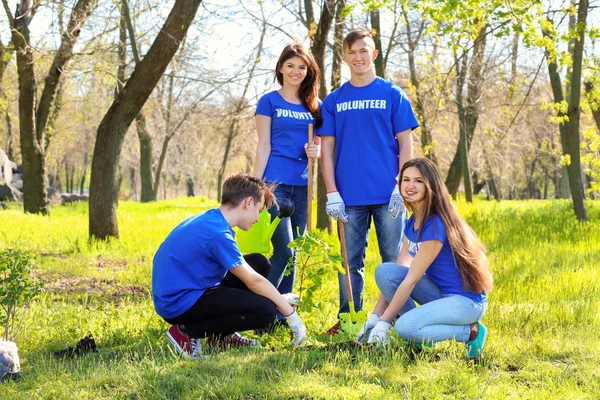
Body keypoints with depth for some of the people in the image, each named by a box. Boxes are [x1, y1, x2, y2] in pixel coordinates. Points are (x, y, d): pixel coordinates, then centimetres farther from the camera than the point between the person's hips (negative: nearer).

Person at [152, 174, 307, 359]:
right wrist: (290, 314, -8)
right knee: (264, 310, -19)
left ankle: (221, 335, 14)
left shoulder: (208, 220, 9)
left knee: (259, 263, 10)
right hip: (179, 305, -10)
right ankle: (187, 332, -8)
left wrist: (279, 299, 17)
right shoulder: (218, 234, -21)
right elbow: (253, 281, -17)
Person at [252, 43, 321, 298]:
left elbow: (321, 145, 17)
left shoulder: (315, 106, 14)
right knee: (284, 252, -13)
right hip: (275, 183, -5)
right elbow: (264, 146, -2)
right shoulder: (269, 101, 2)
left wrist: (317, 150, -7)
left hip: (303, 186, 5)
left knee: (293, 254, 7)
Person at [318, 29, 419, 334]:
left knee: (394, 260, 3)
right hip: (349, 196, 2)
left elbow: (405, 144, 2)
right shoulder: (333, 101, 9)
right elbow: (327, 148, 7)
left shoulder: (393, 95, 4)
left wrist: (401, 187, -8)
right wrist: (332, 193, -3)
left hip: (388, 195, -1)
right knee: (350, 261, 7)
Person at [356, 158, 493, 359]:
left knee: (405, 327, -29)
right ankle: (420, 335, 1)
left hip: (467, 300, -8)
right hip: (441, 294, 8)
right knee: (384, 271, -9)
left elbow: (410, 280, -20)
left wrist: (384, 322, -18)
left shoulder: (435, 225, -21)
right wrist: (375, 317, -2)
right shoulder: (413, 222, 6)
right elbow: (396, 273, 5)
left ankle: (471, 331, -7)